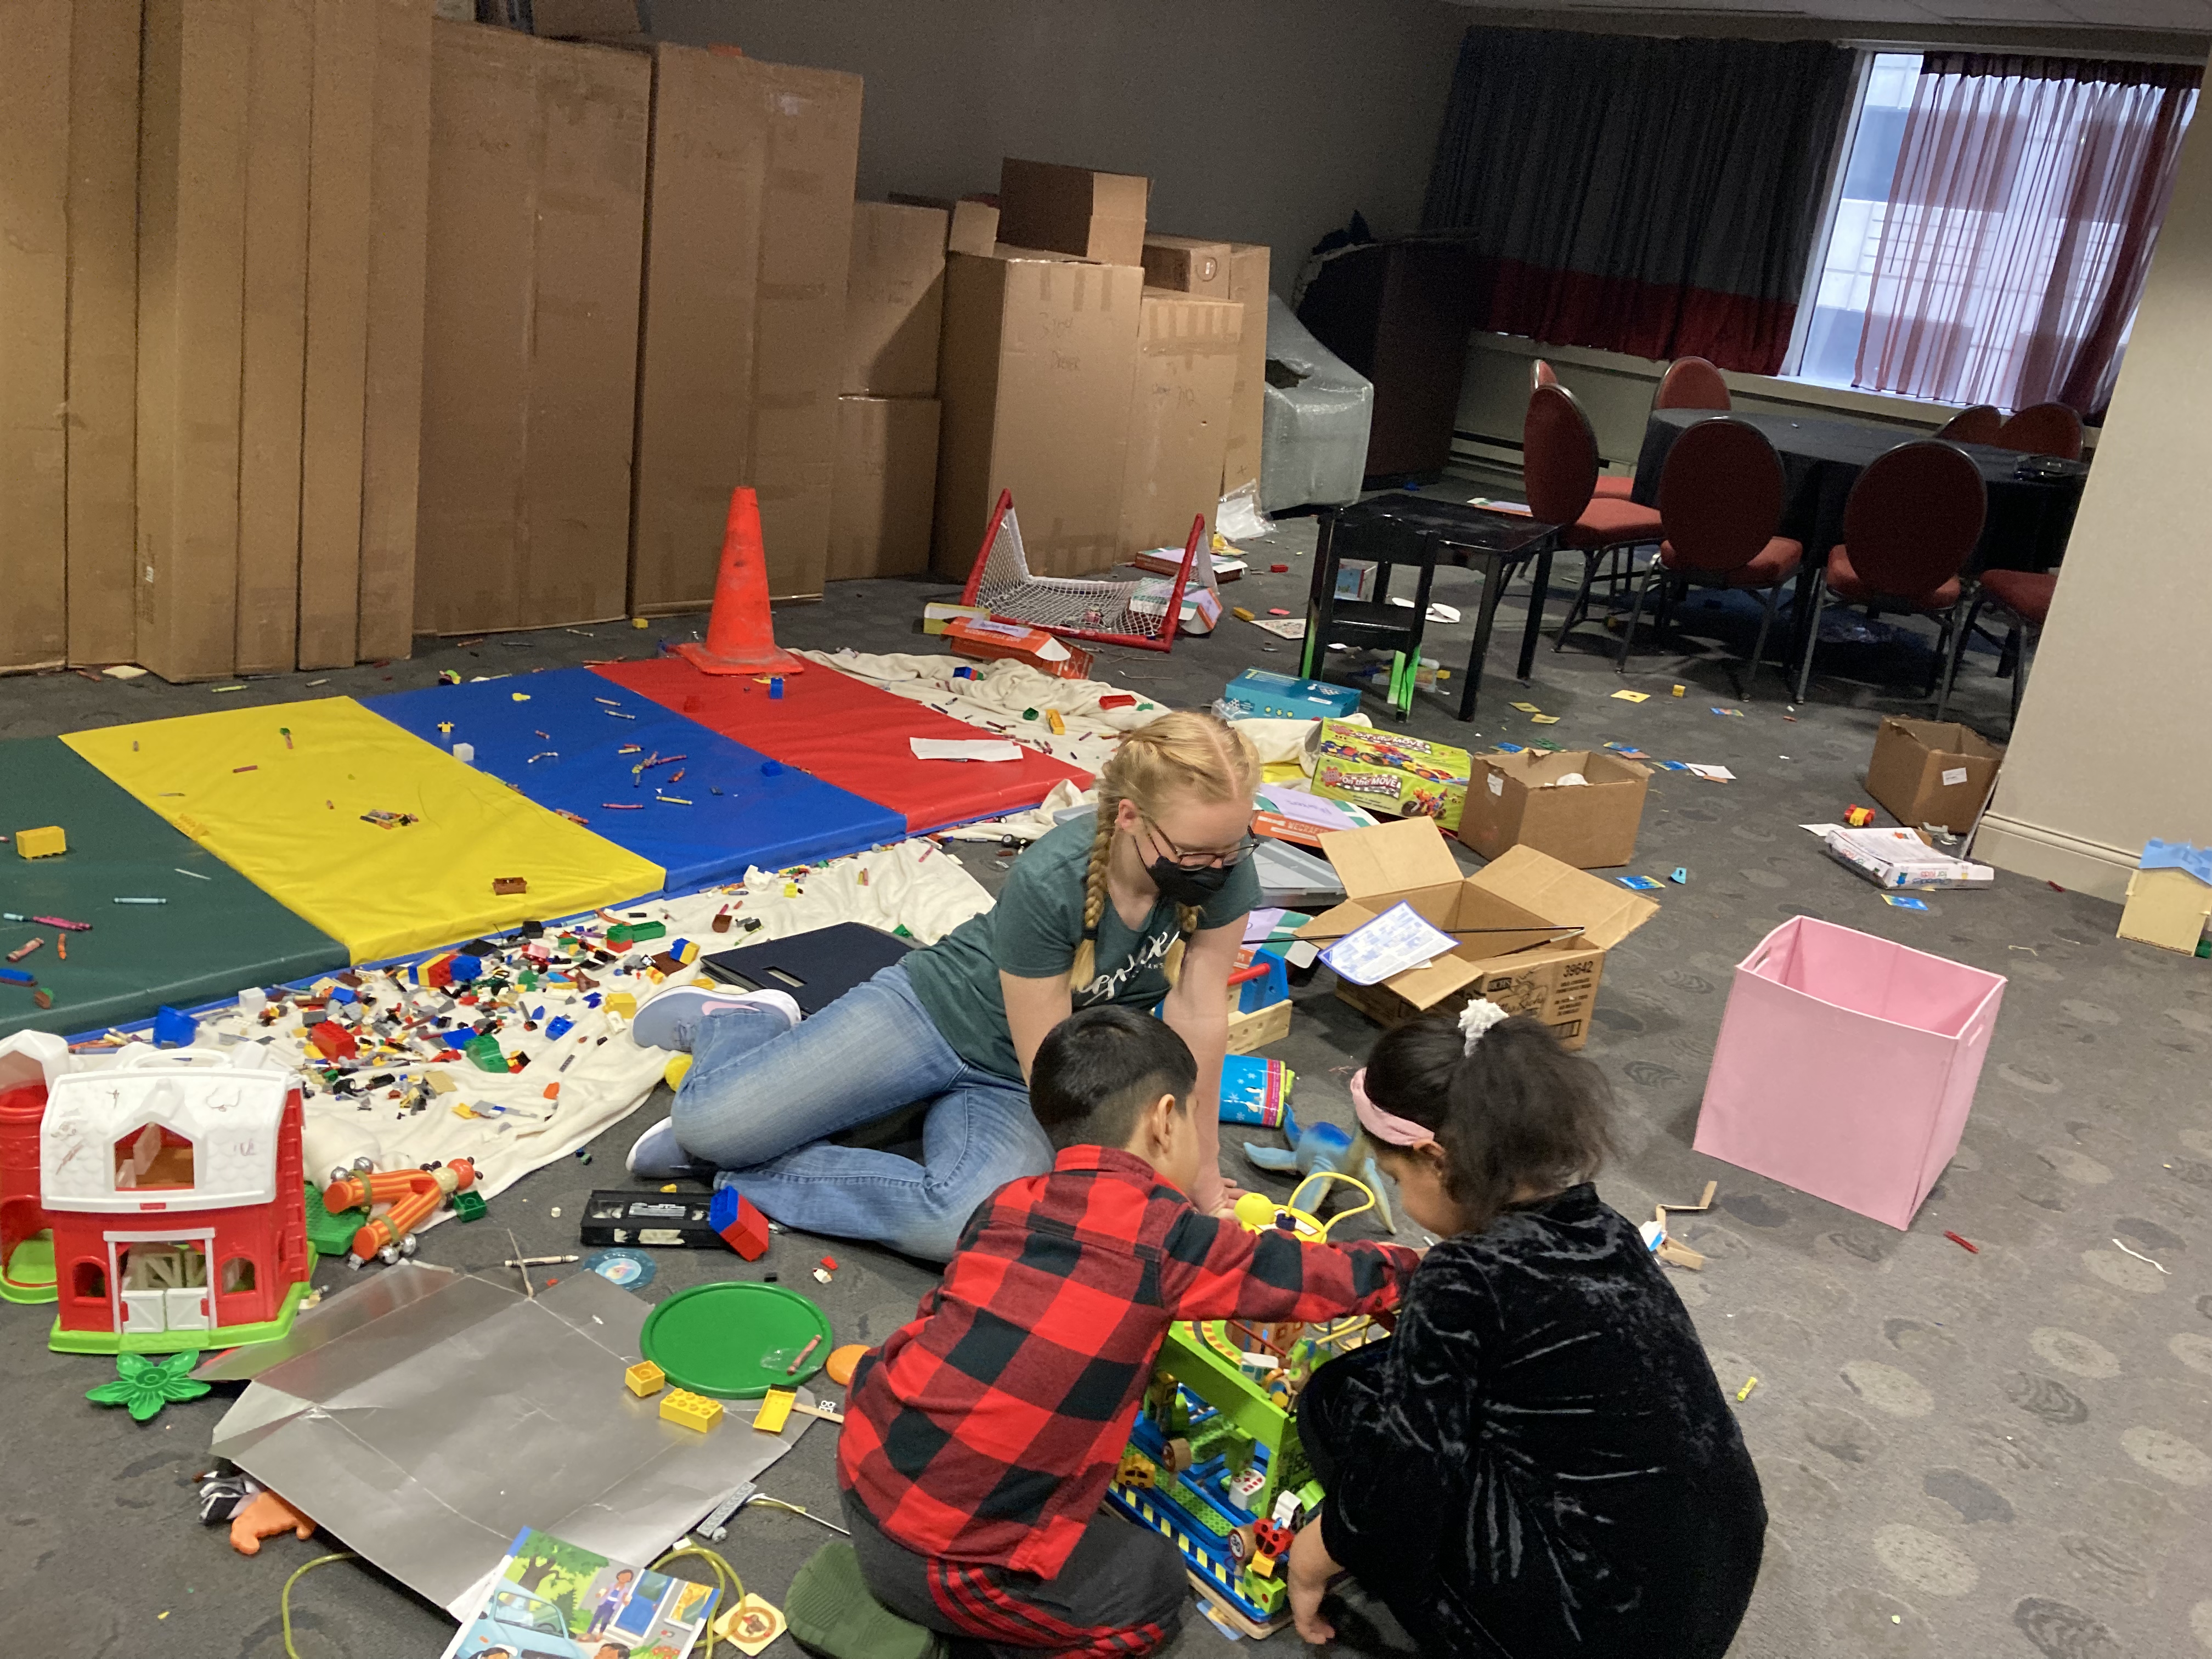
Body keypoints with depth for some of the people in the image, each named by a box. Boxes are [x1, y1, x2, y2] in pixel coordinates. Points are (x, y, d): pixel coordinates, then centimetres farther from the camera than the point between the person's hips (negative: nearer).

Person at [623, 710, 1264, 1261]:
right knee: (709, 1120, -15)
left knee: (962, 1228, -29)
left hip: (1011, 1088, 4)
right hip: (934, 1011, -3)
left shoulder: (1226, 876, -19)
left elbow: (1198, 1020, -13)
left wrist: (1202, 1176, -11)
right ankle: (732, 1022, 23)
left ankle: (747, 1164, -4)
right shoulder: (1048, 881, -30)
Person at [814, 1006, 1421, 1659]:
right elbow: (1322, 1278, 1)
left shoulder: (1007, 1205, 6)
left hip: (861, 1471, 6)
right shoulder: (1167, 1236, -10)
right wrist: (1410, 1267, 21)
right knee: (1153, 1582, 15)